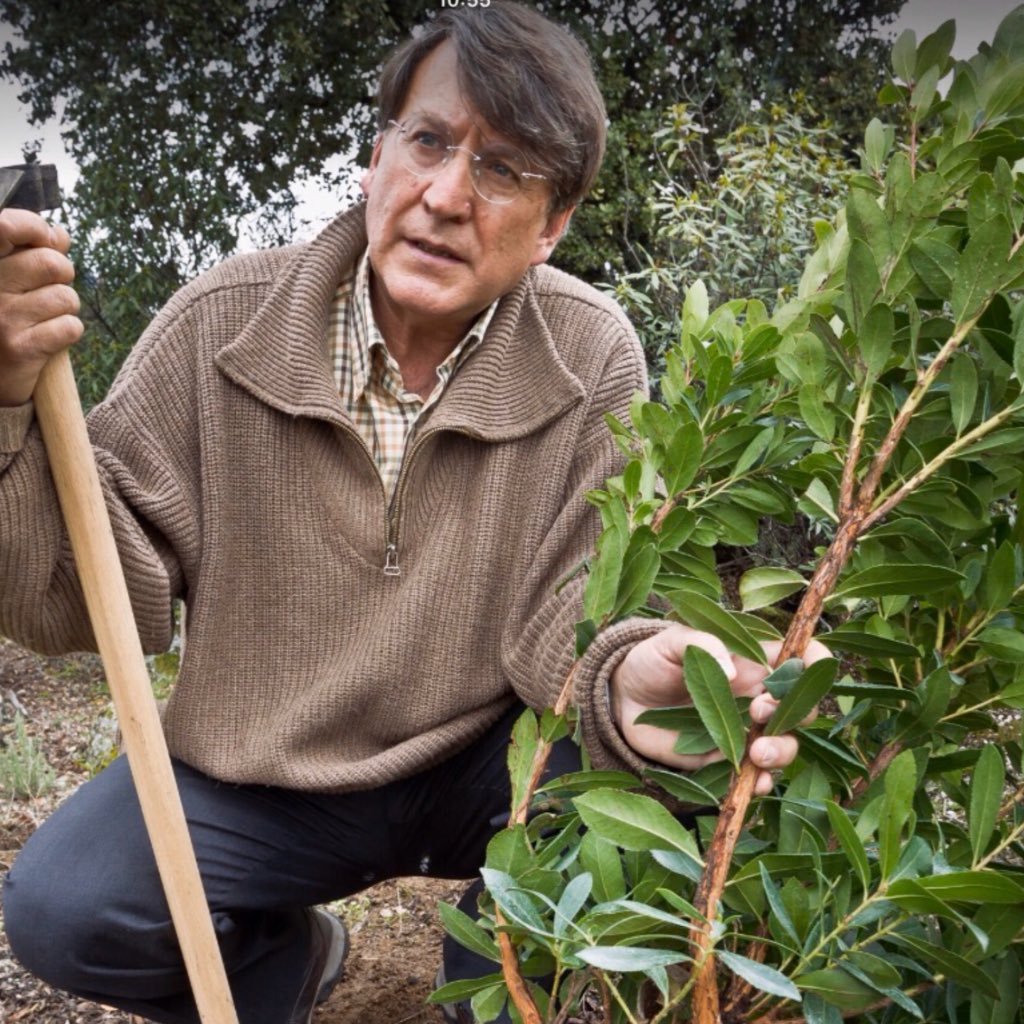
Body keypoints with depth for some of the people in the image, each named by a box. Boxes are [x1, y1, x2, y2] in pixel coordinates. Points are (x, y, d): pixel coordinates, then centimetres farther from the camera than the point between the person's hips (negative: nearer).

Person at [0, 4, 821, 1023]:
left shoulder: (594, 362, -14)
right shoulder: (223, 325, -13)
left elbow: (557, 609, -13)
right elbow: (86, 605, -13)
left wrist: (622, 678, -38)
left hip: (485, 767, 0)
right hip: (257, 778, 1)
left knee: (658, 780, -27)